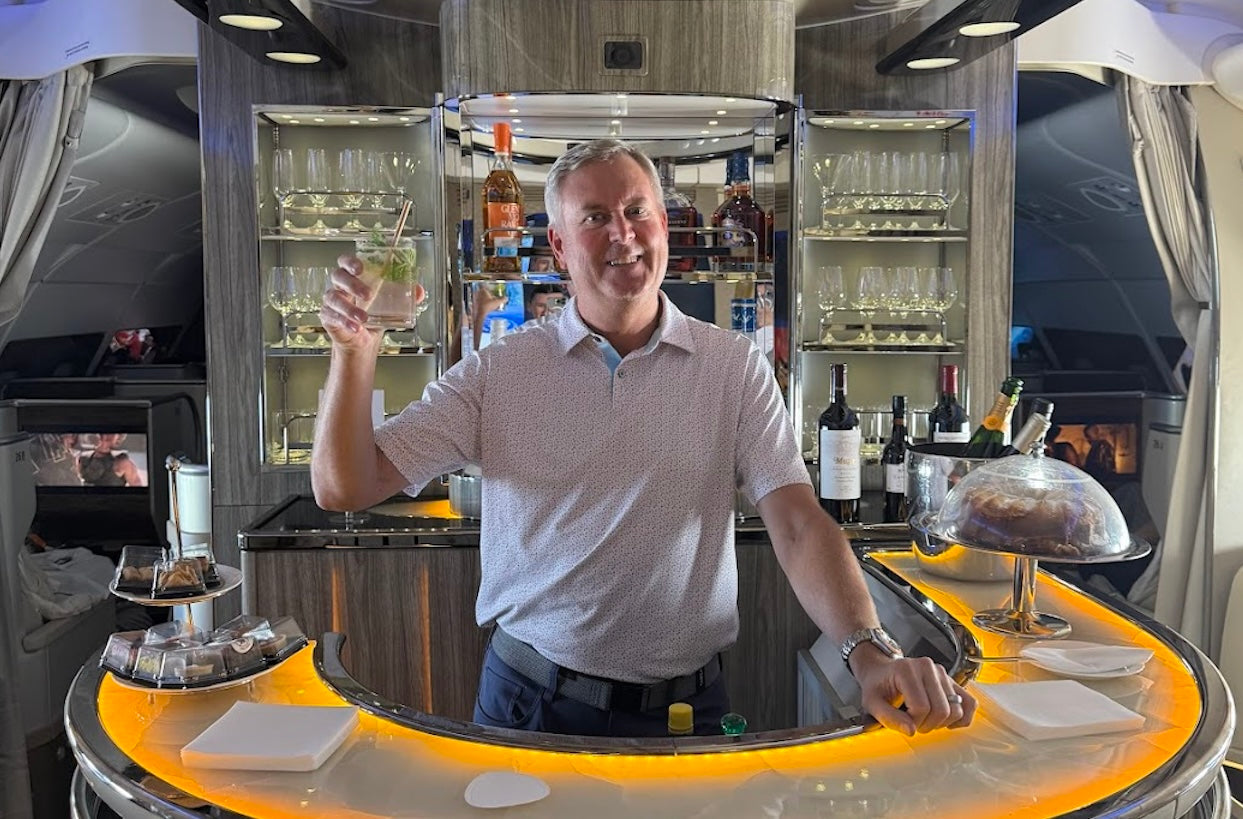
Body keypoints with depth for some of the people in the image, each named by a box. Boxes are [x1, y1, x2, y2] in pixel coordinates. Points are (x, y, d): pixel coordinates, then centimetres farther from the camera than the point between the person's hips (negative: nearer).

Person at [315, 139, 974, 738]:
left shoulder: (733, 367, -3)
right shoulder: (499, 372, -4)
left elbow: (798, 524, -11)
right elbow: (345, 488, -6)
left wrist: (871, 652, -27)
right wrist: (354, 350, -22)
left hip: (685, 707, 0)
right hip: (530, 704, 0)